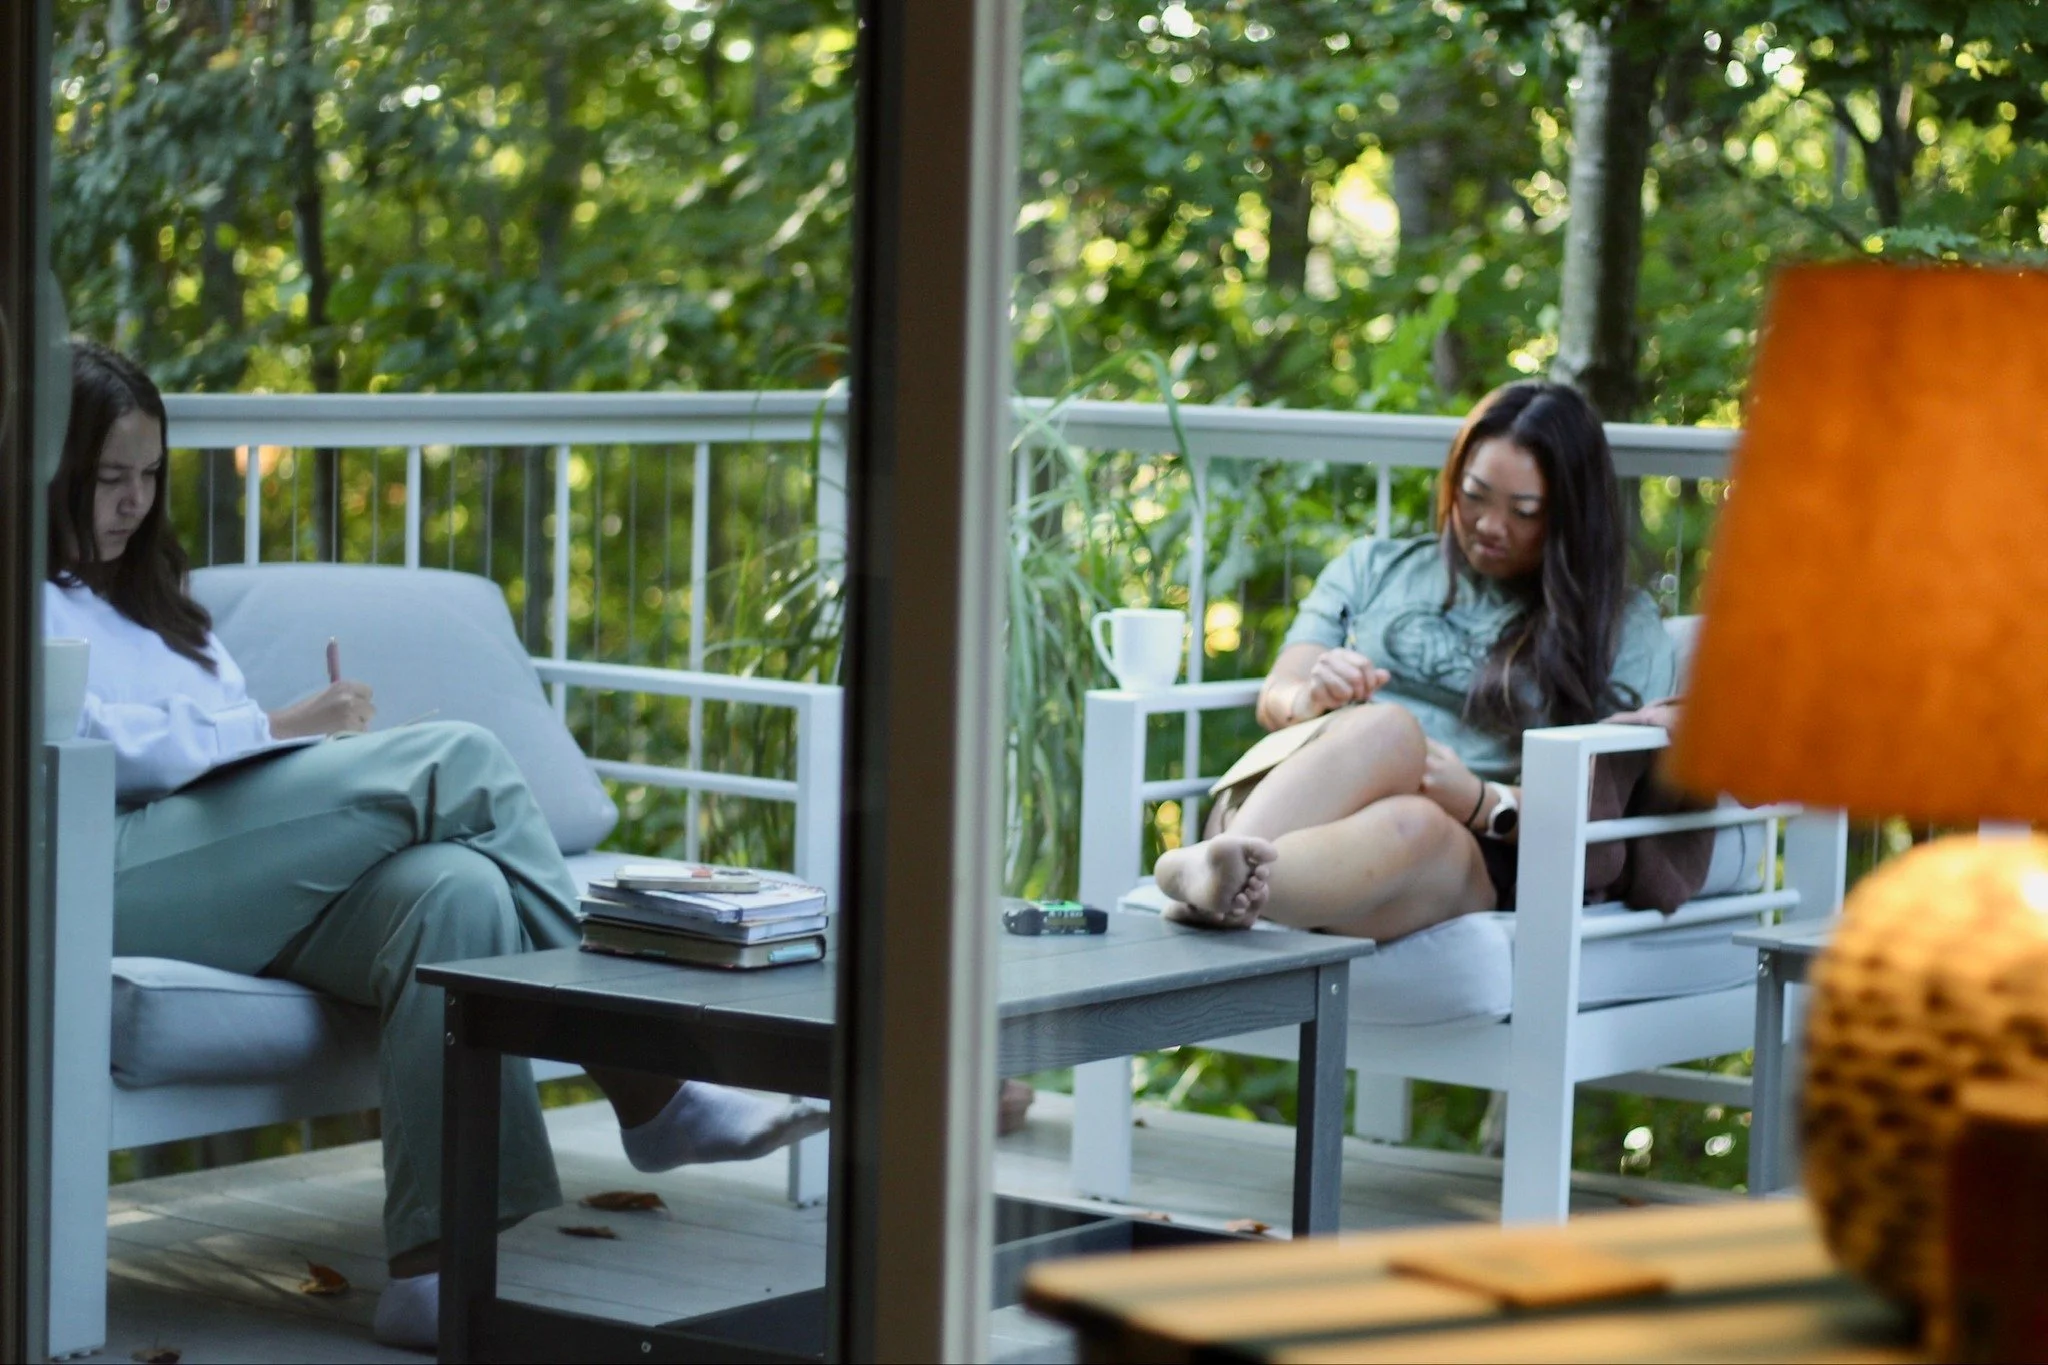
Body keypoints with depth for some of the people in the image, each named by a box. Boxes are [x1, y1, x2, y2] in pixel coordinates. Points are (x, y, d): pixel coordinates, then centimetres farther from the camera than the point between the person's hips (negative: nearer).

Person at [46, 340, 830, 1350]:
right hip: (112, 878, -8)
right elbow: (76, 737, -10)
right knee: (460, 759, -21)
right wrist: (277, 730, -8)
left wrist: (322, 746, 5)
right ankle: (644, 1091, -17)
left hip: (251, 891, 8)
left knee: (454, 889, -27)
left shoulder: (149, 603, 35)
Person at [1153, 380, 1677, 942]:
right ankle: (1223, 863, -63)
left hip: (1468, 853, -1)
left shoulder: (1623, 626, 17)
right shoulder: (1373, 566, 25)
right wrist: (1312, 699, -11)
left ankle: (1208, 882, -66)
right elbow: (1275, 699, 15)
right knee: (1386, 726, -35)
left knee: (1411, 827, -40)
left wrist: (1482, 803, -14)